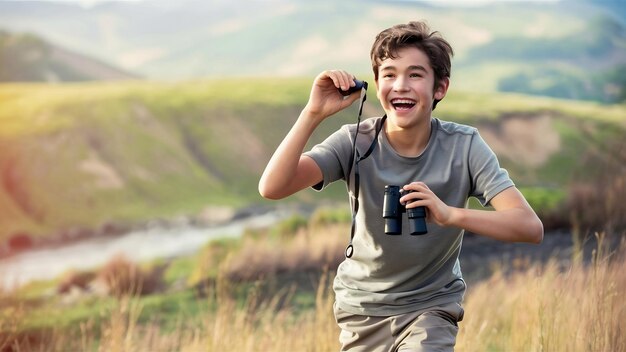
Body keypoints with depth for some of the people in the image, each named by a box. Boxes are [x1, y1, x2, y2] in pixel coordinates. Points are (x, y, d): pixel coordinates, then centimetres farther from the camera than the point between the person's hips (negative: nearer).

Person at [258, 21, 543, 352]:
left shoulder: (464, 147, -16)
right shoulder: (355, 143, -15)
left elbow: (531, 227, -25)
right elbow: (272, 187, -26)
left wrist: (450, 214, -39)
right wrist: (313, 113, -34)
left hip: (433, 304, -1)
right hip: (362, 306, 2)